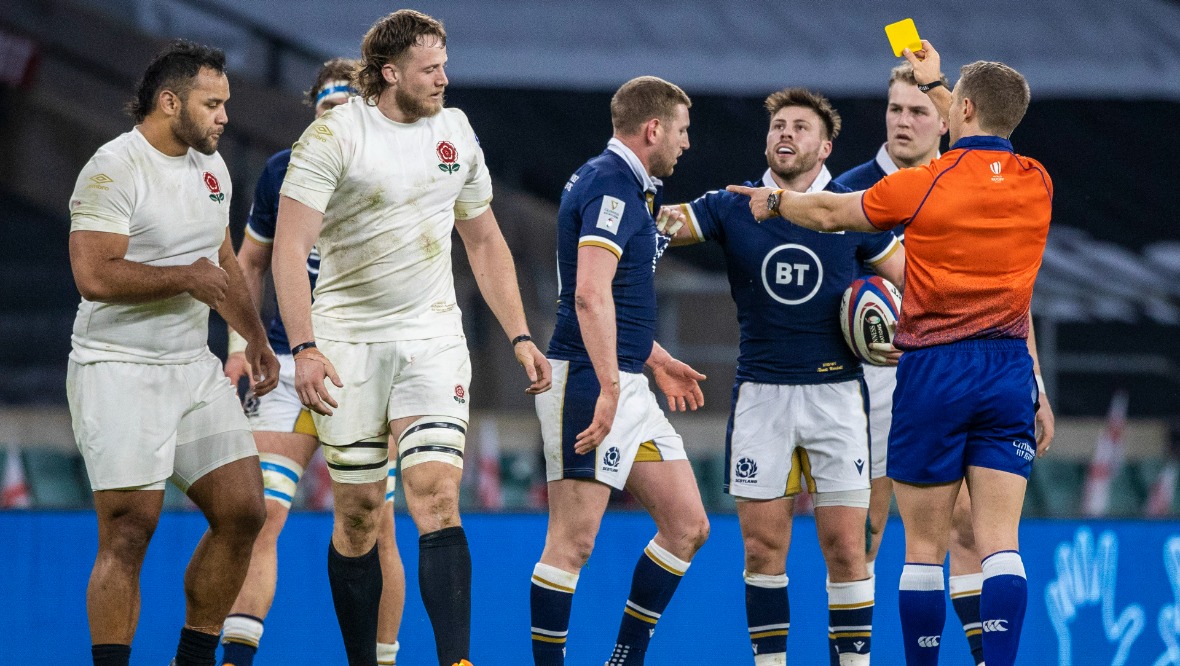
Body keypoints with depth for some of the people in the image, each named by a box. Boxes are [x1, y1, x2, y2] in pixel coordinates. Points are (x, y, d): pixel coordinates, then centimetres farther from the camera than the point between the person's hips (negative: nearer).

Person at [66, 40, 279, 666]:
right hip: (118, 373, -8)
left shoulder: (211, 167, 13)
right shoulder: (113, 169, -14)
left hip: (194, 368, 8)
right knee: (128, 532, -11)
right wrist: (186, 277, -16)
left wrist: (255, 337, 23)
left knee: (242, 511, 2)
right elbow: (93, 275, -24)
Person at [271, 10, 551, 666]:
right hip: (349, 339, -3)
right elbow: (290, 248, -15)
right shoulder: (334, 136, -10)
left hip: (434, 338, 3)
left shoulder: (455, 130, 7)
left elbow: (485, 241, 18)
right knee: (359, 511, 2)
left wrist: (520, 336, 12)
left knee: (437, 499, -13)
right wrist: (304, 348, -25)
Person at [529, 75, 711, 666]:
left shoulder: (627, 187, 19)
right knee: (573, 540, -9)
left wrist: (657, 361, 34)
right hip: (587, 380, -10)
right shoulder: (611, 186, -14)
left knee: (688, 525, 9)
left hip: (627, 387, 10)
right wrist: (609, 386, -31)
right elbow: (589, 293, -26)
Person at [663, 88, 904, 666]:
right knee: (763, 545, 0)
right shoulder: (732, 208, 5)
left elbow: (912, 282, 11)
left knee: (845, 544, -5)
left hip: (835, 389, -1)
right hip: (760, 394, 1)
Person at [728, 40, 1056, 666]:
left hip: (934, 372, -3)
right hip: (1009, 368, 3)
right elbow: (980, 154, 29)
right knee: (999, 542, -3)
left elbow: (830, 212, 9)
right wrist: (934, 84, 44)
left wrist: (775, 201, 30)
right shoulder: (1036, 184, 4)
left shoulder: (924, 184, -8)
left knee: (924, 548, 4)